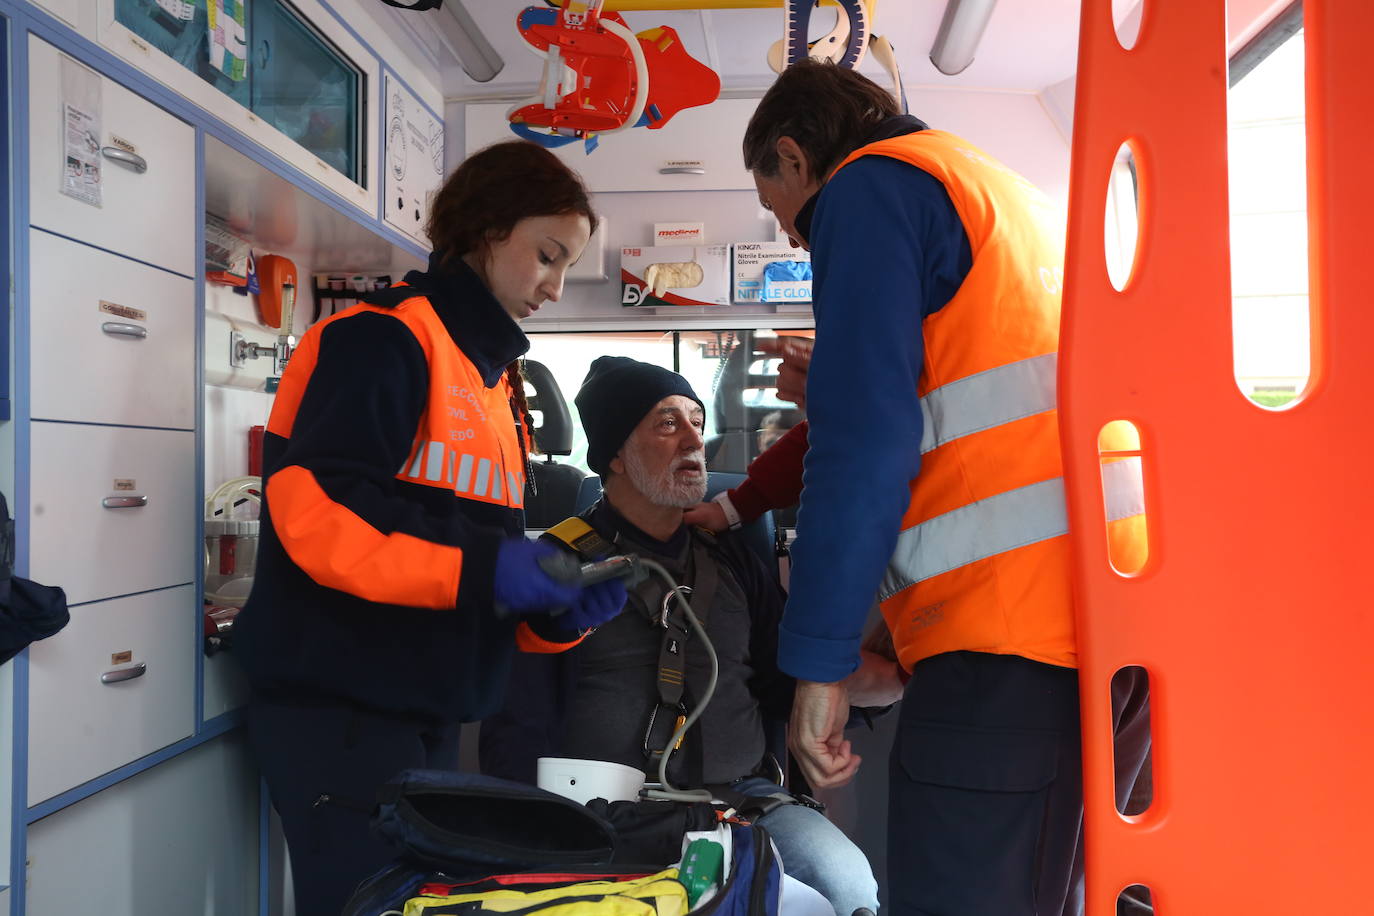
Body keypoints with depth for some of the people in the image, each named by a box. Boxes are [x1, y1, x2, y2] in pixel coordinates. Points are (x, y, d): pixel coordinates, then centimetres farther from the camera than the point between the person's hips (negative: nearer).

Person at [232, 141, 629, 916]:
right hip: (340, 710, -9)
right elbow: (315, 507, -23)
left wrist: (562, 608, -1)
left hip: (432, 714, 9)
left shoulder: (494, 378, 18)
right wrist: (478, 567, -27)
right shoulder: (383, 339, -10)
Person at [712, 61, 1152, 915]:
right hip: (1132, 598, 10)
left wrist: (819, 661, -9)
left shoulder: (871, 184, 1)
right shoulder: (1013, 190, 28)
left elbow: (866, 436, -11)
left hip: (1011, 622, -9)